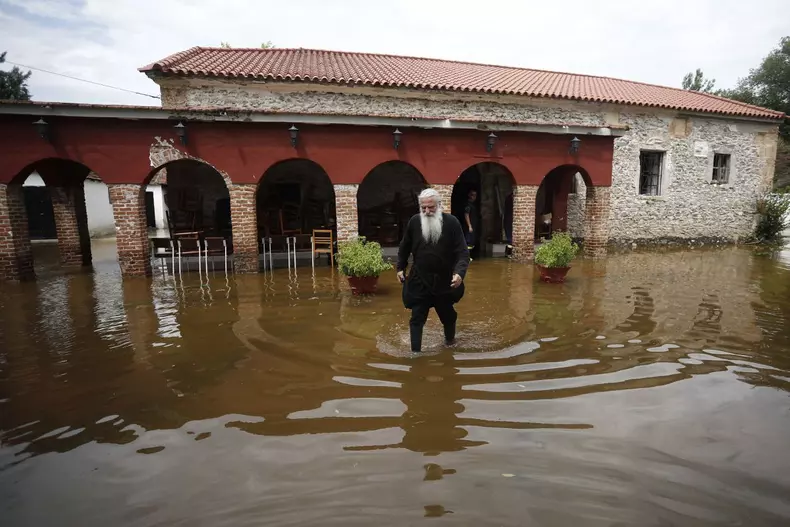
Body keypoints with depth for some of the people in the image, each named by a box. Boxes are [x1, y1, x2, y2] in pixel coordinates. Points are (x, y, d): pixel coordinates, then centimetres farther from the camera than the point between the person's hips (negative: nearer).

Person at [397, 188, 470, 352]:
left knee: (448, 315, 21)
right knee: (417, 318, 0)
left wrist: (460, 272, -29)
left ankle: (450, 341, 49)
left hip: (445, 281, 0)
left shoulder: (452, 222, -13)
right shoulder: (414, 221, -6)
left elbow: (462, 252, -15)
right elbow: (404, 247, 9)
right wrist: (400, 267, 9)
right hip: (419, 281, 0)